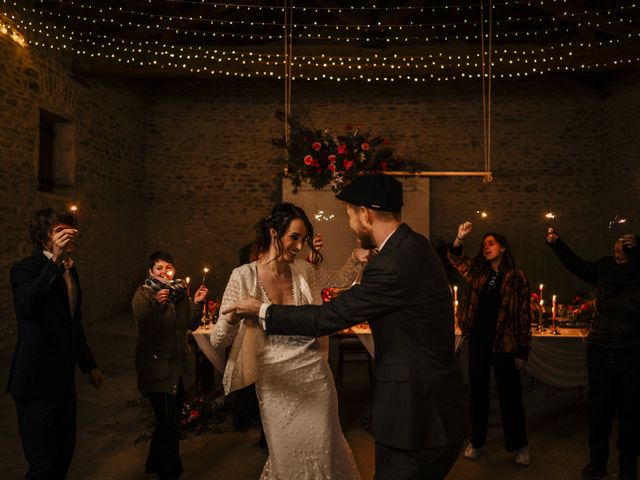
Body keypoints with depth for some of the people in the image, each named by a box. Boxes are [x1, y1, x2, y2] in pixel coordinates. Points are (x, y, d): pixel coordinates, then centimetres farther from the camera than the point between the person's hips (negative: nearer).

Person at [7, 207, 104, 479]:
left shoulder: (70, 269, 9)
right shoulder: (26, 269, -14)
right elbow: (26, 308, -37)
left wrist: (89, 365, 23)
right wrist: (55, 261, -38)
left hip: (64, 378, 8)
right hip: (37, 382, -8)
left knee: (64, 454, 16)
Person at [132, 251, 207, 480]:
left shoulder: (180, 291, 7)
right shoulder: (143, 294, -9)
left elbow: (191, 325, 5)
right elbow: (145, 330, -21)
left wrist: (197, 303, -10)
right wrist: (157, 305, -34)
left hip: (180, 364, 6)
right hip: (157, 367, -6)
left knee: (172, 419, 18)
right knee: (169, 422, -5)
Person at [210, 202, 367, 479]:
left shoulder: (304, 271, -1)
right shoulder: (245, 276, -12)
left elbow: (339, 280, 19)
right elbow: (218, 341, -12)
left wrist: (355, 258, 0)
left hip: (314, 374, 3)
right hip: (275, 381, -3)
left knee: (324, 451, 13)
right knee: (286, 455, 12)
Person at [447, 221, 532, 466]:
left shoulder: (516, 277, -4)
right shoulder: (478, 272, 8)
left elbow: (524, 315, -5)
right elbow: (455, 257, -1)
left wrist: (523, 350, -7)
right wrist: (460, 237, -20)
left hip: (504, 343, -4)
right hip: (478, 340, 4)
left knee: (510, 394, 6)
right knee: (477, 391, 12)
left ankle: (519, 445, 22)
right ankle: (476, 441, 25)